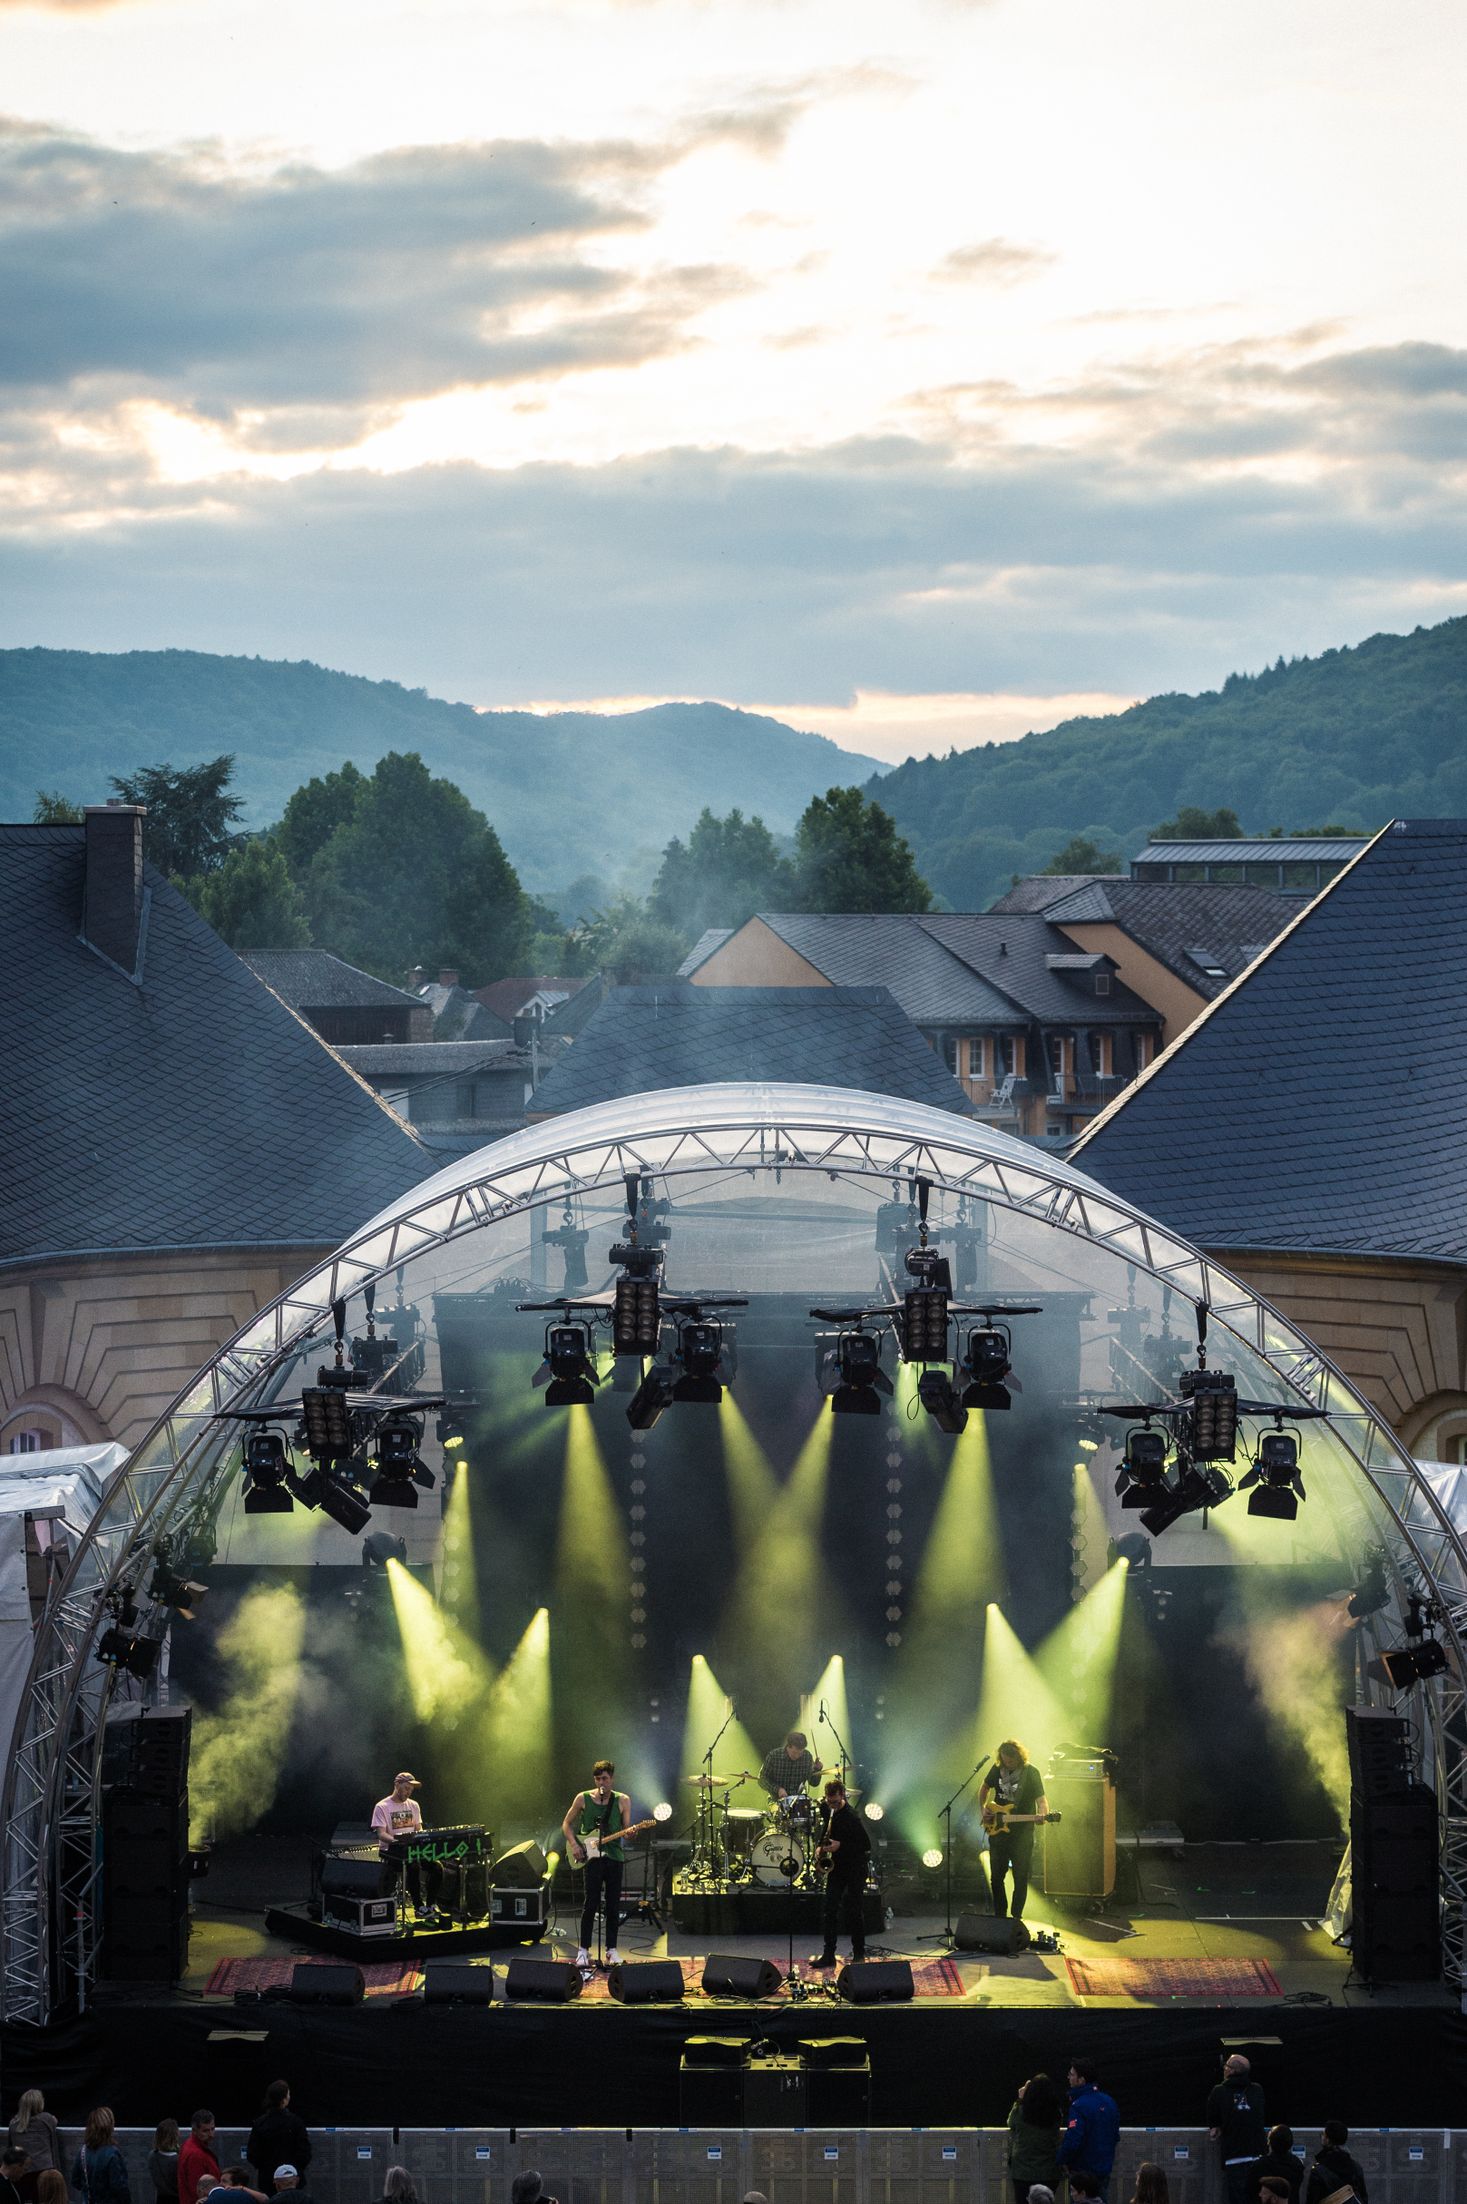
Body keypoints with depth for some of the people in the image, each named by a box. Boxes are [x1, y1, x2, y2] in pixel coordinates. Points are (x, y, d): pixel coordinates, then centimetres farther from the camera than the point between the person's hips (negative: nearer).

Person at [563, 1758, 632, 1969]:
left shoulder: (622, 1800, 5)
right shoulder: (583, 1798, 2)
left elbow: (627, 1829, 6)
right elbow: (567, 1823, 10)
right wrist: (574, 1845, -4)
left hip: (614, 1856, 2)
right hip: (591, 1856, -2)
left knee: (613, 1905, 5)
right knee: (591, 1904, -7)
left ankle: (612, 1950, 14)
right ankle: (584, 1950, 0)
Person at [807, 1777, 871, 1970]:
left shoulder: (851, 1816, -22)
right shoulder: (828, 1810, 1)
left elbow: (865, 1844, -20)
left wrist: (840, 1846, -25)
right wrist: (821, 1847, 4)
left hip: (855, 1867, -7)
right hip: (836, 1865, 7)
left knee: (853, 1911, 1)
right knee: (830, 1910, 0)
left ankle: (859, 1953, 16)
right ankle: (828, 1954, 2)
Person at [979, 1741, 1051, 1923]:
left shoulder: (1031, 1773, -11)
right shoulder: (997, 1769, 1)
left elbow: (1041, 1798, -16)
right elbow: (984, 1787, 18)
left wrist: (1043, 1814, -37)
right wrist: (984, 1808, 3)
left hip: (1022, 1832, -4)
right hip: (997, 1831, 4)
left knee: (1021, 1878, 0)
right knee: (996, 1876, 10)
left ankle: (1016, 1916, 12)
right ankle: (1000, 1915, 22)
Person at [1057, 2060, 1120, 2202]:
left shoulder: (1079, 2106, -20)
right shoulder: (1109, 2102, 5)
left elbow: (1072, 2141, -26)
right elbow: (1116, 2136, 13)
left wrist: (1063, 2160, -10)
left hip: (1083, 2170, -7)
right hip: (1105, 2168, 7)